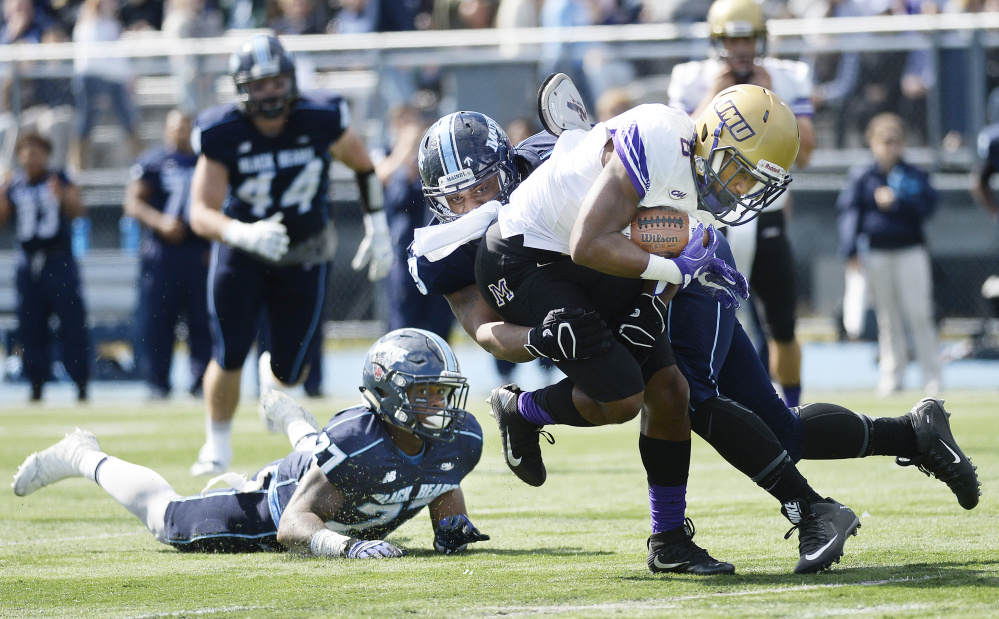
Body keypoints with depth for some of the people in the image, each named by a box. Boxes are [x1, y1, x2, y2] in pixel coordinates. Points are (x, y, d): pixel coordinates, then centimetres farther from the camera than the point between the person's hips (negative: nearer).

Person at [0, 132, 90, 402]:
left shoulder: (61, 181, 4)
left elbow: (78, 211, -8)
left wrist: (62, 196, -27)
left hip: (59, 262, -2)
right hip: (28, 264, 2)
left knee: (72, 323, -5)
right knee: (30, 327, 3)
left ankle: (81, 384, 0)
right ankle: (36, 384, 11)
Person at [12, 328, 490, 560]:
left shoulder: (459, 439, -28)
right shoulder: (358, 441, -47)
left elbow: (444, 487, -5)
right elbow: (293, 527, -47)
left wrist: (451, 525, -27)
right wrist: (346, 546, -65)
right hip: (277, 510, -6)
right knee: (166, 518, 16)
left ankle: (289, 418, 70)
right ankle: (83, 458, 39)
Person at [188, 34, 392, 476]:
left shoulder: (321, 121, -19)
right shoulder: (223, 135, -21)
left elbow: (363, 165, 2)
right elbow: (201, 214, -24)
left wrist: (377, 228, 3)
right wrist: (245, 235, -43)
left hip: (304, 256, 1)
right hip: (241, 254, -1)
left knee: (289, 369, 3)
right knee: (229, 358, -10)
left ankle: (275, 376, 44)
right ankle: (217, 444, 18)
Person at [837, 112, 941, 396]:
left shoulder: (915, 176, 3)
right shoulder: (861, 176, 3)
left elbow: (925, 207, -6)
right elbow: (850, 211, 0)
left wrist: (897, 201, -19)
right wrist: (850, 250, -8)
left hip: (910, 250, -1)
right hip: (876, 253, 1)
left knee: (918, 313, -4)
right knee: (887, 317, 7)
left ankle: (932, 375, 2)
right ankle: (892, 374, 14)